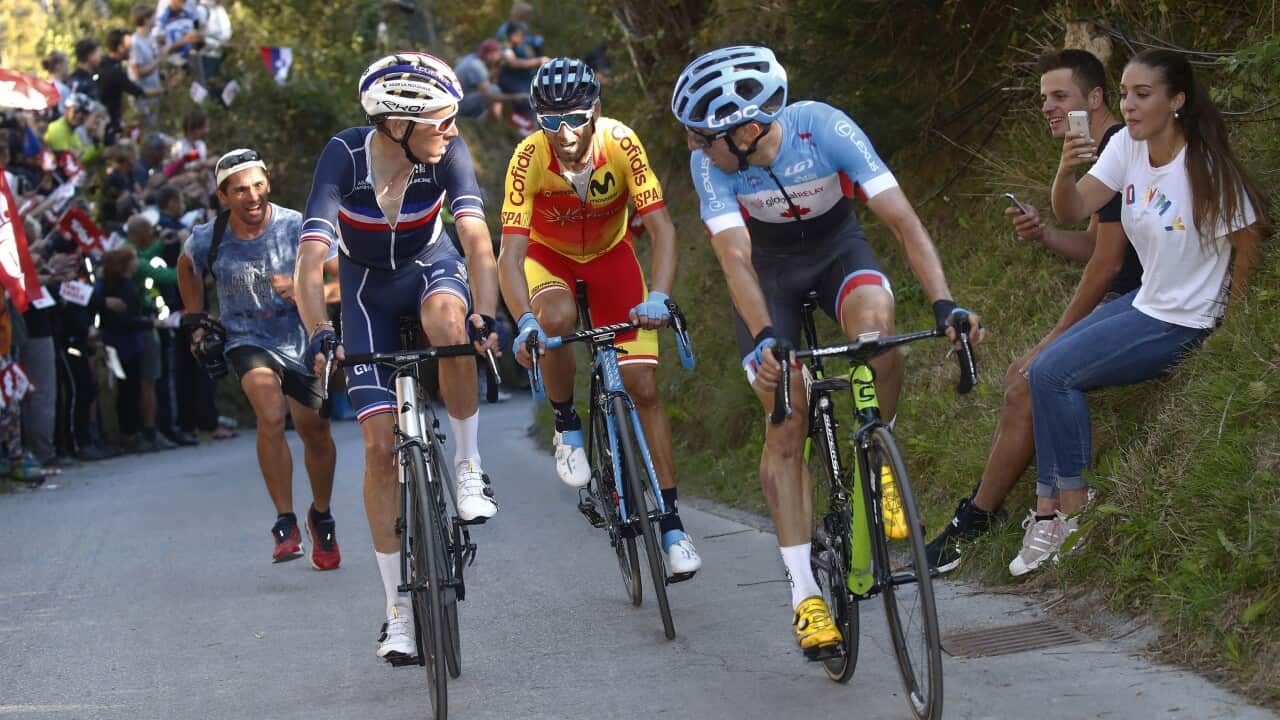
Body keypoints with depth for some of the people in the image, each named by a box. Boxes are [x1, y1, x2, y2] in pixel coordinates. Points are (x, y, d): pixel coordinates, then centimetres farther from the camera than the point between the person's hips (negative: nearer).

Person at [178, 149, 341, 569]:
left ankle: (321, 516, 38)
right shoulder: (208, 239, -13)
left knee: (316, 434, 9)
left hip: (302, 340, 1)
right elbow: (186, 267, 11)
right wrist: (195, 321, 10)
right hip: (248, 341, -1)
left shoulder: (297, 228, -19)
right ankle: (285, 524, -17)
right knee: (271, 415, -27)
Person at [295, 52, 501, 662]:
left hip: (429, 266, 1)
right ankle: (399, 611, 1)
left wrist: (485, 315, -50)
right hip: (367, 286, 0)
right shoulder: (344, 156, -29)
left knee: (447, 322, -39)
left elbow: (477, 239, -35)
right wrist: (319, 336, -49)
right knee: (380, 441, -8)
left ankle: (469, 467, -16)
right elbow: (311, 257, -36)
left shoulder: (447, 153, -25)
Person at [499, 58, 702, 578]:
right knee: (557, 317, -37)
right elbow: (510, 253, -35)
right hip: (548, 256, -1)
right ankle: (567, 427, -9)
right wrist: (525, 322, -52)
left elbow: (662, 229, -31)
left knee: (643, 386, -8)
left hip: (609, 254, 1)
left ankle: (671, 522, -1)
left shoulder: (621, 144, -29)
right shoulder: (529, 159, -31)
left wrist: (658, 298, -48)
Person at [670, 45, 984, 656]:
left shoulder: (825, 128, -31)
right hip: (768, 267, 1)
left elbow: (902, 220, -32)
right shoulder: (709, 162, -27)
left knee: (875, 323, -35)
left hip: (838, 247, -1)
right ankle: (805, 594, -7)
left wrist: (944, 304, -44)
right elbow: (735, 259, -34)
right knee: (786, 424, -11)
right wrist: (764, 340, -51)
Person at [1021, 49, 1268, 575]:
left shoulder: (1206, 168, -21)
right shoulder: (1127, 147, -2)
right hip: (1144, 302, 7)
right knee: (1044, 373, -4)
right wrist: (1066, 169, -30)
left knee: (1052, 373, -15)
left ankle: (1074, 508, -2)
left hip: (1183, 323, -7)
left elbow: (1251, 245, -11)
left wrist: (1222, 325, -4)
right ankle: (1048, 511, 0)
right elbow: (1071, 213, -9)